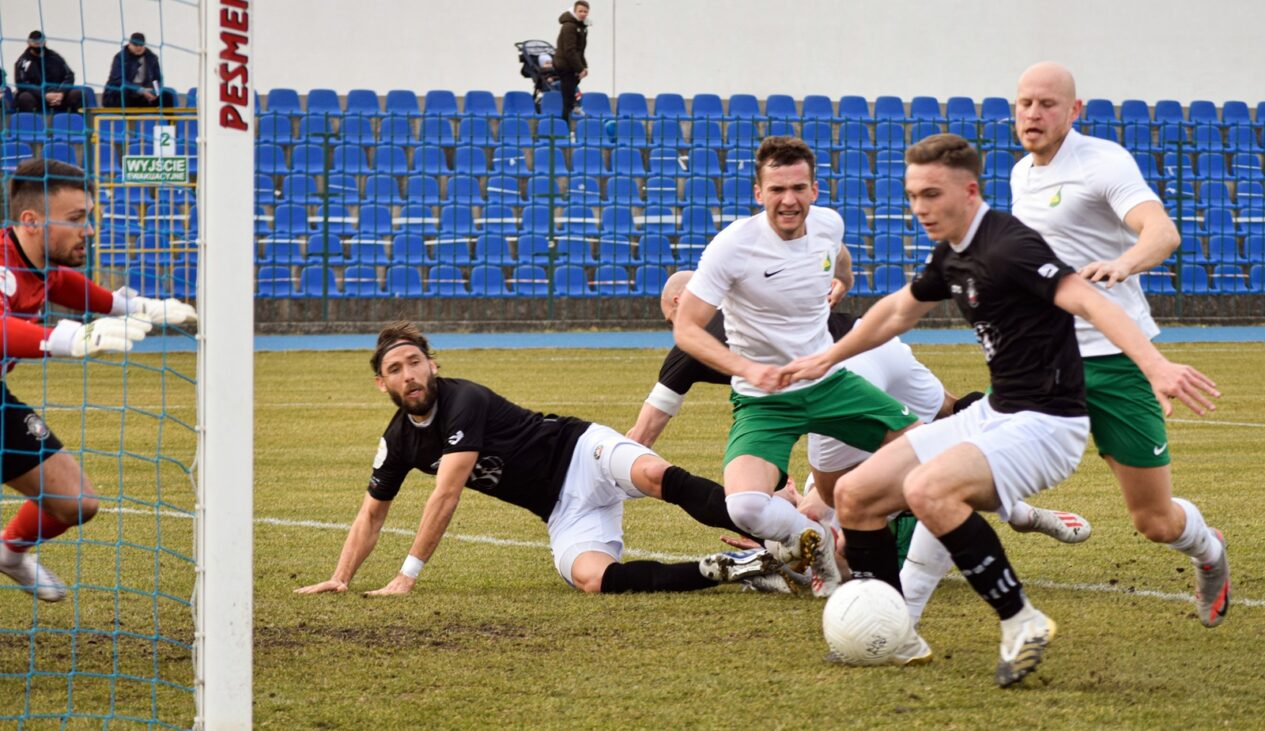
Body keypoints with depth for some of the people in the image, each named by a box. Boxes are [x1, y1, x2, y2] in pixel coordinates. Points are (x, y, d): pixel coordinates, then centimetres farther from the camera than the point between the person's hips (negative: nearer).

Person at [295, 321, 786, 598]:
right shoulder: (399, 441, 5)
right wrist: (340, 578, 9)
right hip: (565, 514, 5)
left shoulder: (463, 401, -18)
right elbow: (372, 514, 20)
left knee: (655, 476, -38)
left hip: (585, 457, -5)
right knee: (592, 578, -28)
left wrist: (408, 574, -23)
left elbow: (447, 494, -23)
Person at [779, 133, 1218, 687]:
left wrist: (1156, 367, -46)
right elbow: (900, 310, 29)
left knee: (928, 489, -33)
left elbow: (1088, 302, -32)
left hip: (1045, 423, -9)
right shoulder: (953, 253, 9)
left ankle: (1021, 623, -19)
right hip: (992, 413, 9)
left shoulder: (1007, 246, -19)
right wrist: (826, 359, 39)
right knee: (854, 494, 4)